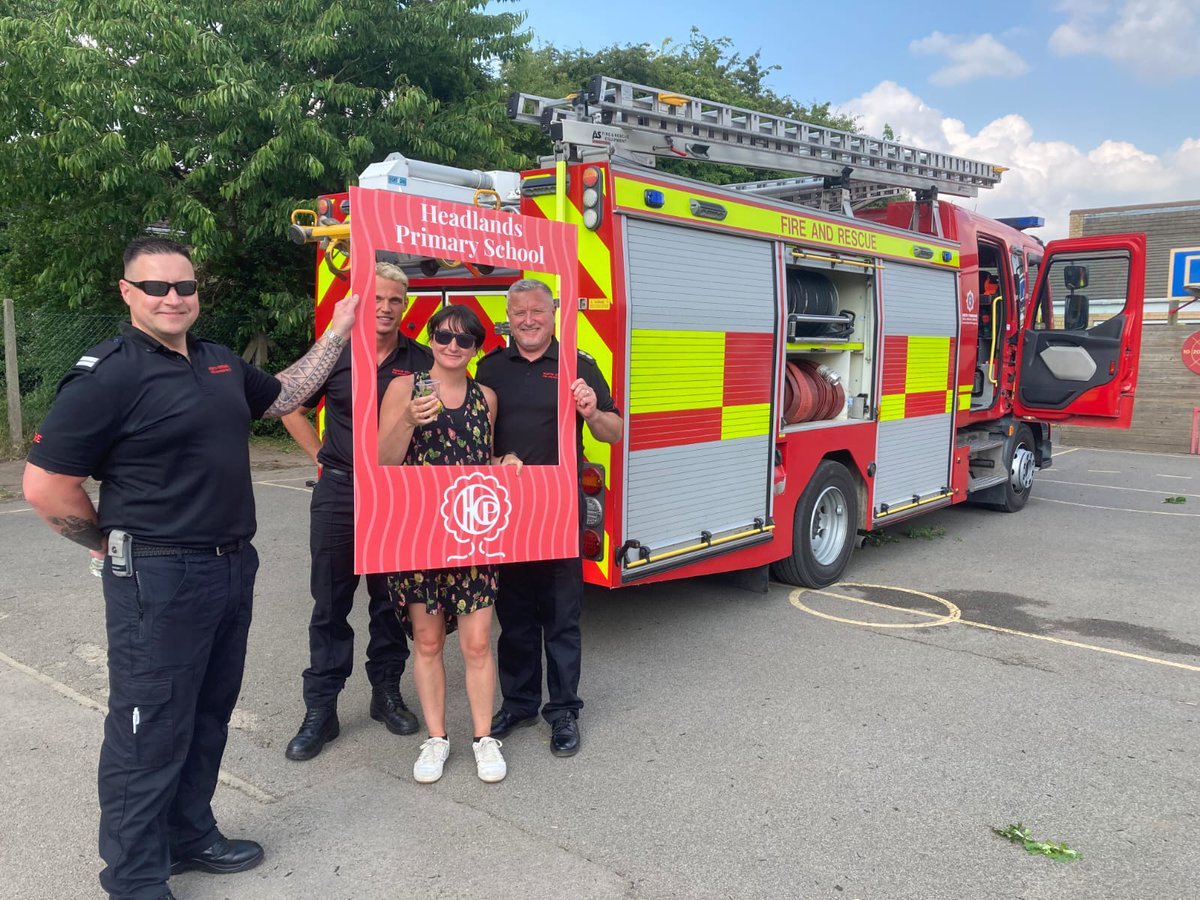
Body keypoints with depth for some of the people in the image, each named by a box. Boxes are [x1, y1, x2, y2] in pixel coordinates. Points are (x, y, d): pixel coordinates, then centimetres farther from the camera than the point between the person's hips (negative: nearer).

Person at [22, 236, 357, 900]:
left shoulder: (218, 362, 9)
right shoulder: (107, 375, -15)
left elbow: (282, 396, 24)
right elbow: (45, 486, -16)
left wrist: (337, 331, 19)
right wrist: (113, 544, -3)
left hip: (232, 568, 8)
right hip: (158, 581, -8)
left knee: (208, 716, 20)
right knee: (150, 734, 3)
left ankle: (190, 837, 38)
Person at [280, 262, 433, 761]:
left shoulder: (422, 362, 2)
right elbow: (293, 410, 11)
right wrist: (322, 457, 4)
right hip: (339, 493, 0)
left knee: (391, 600, 11)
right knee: (330, 604, 5)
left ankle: (387, 692, 27)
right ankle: (320, 710, 14)